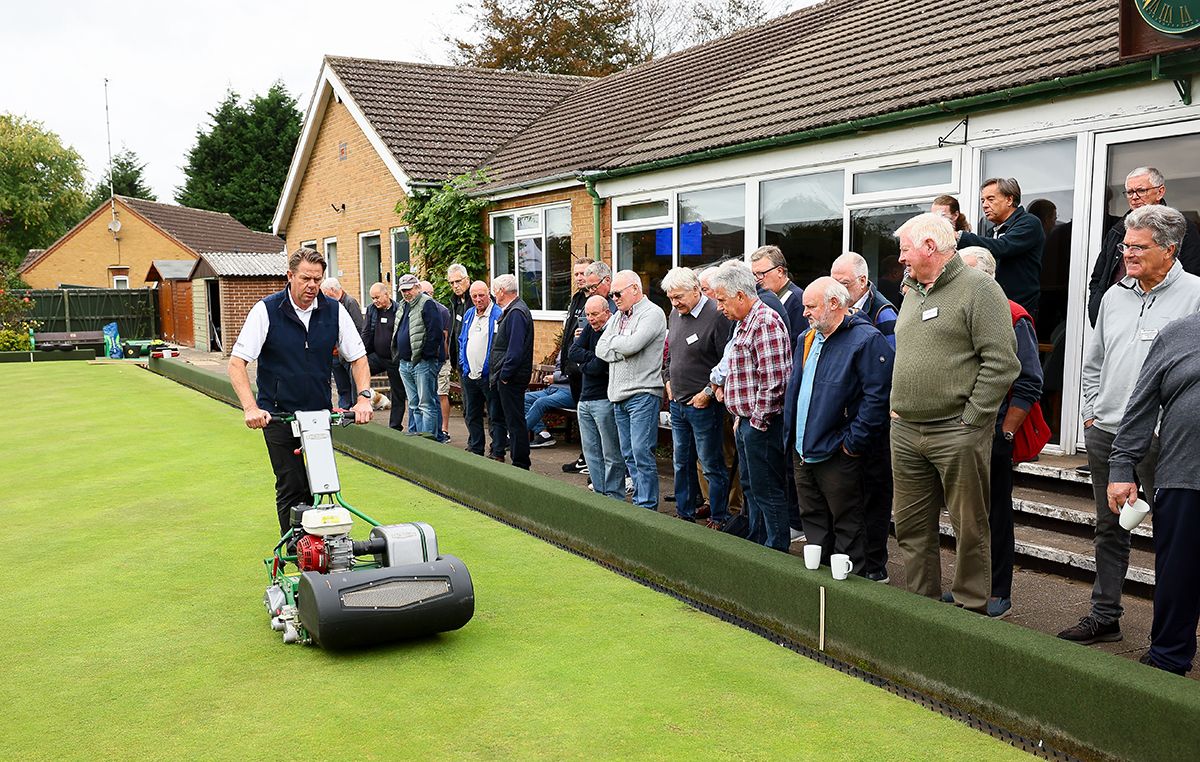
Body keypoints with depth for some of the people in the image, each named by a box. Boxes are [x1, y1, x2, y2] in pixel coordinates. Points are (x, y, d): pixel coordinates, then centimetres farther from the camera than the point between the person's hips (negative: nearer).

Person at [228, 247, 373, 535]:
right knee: (291, 488, -2)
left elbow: (358, 358, 6)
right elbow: (236, 362, -11)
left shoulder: (334, 310, 0)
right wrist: (250, 408, -24)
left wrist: (364, 398, -10)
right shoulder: (267, 310, -9)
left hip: (320, 413, 3)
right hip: (278, 415, -3)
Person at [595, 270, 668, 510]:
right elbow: (601, 350, 8)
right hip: (619, 395, 8)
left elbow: (631, 345, -21)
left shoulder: (652, 314, -7)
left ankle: (647, 507, -3)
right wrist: (623, 349, -8)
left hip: (642, 393, -8)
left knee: (642, 453, -9)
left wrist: (613, 342, -1)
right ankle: (639, 501, 20)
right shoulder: (618, 316, 18)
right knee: (629, 454, 12)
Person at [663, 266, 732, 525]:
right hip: (677, 404, 8)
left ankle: (719, 519, 13)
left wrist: (708, 392, -15)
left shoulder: (717, 316, -15)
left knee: (711, 465, 1)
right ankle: (684, 514, 28)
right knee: (681, 463, 16)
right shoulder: (675, 314, 11)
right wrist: (669, 381, 13)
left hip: (703, 405, -8)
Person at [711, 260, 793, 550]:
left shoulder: (765, 323, -18)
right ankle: (757, 544, 31)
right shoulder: (744, 324, 14)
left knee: (767, 491, -1)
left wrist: (758, 420, -17)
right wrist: (741, 417, 17)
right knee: (751, 486, 19)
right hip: (747, 422, 10)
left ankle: (776, 550, 9)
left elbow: (773, 381, -23)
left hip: (762, 425, -10)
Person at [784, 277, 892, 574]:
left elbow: (877, 396, -20)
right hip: (802, 450, 8)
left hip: (837, 456, -8)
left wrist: (853, 442, -19)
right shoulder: (808, 339, 14)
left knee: (847, 526, 3)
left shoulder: (867, 340, -13)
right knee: (812, 520, 17)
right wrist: (791, 434, 16)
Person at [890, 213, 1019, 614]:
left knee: (969, 527, 3)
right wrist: (897, 405, 14)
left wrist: (972, 420, -16)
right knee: (911, 525, 12)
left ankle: (971, 609, 15)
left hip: (957, 432, -8)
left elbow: (1001, 361, -14)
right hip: (905, 431, 8)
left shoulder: (978, 288, -8)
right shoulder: (912, 294, 17)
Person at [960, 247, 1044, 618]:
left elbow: (1029, 384, -11)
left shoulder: (1012, 319, -8)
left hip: (992, 437, -6)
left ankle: (998, 594, 13)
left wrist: (1004, 433, -14)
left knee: (995, 516, 3)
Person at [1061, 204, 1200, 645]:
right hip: (1104, 434, 6)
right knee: (1109, 529, 14)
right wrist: (1091, 411, 13)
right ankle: (1104, 616, 25)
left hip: (1162, 441, -6)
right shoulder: (1115, 296, 12)